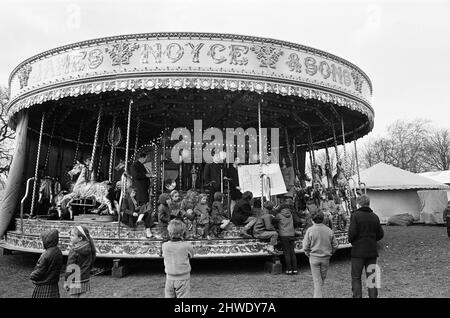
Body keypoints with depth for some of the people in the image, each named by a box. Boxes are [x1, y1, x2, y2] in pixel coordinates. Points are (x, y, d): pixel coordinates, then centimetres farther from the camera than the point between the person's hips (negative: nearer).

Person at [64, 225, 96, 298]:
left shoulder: (74, 251, -17)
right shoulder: (89, 248, 2)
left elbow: (70, 268, -15)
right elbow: (91, 263, 11)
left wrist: (66, 281, -6)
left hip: (75, 281, -7)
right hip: (86, 279, 7)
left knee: (74, 296, 4)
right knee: (81, 295, 17)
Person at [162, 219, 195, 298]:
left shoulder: (164, 246, -10)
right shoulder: (187, 246, -16)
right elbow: (191, 255, 2)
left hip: (169, 278, 3)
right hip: (183, 279, -3)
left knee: (169, 296, 15)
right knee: (183, 296, 4)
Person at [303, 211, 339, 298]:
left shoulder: (310, 230, -12)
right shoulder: (329, 230, -4)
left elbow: (306, 246, -11)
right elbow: (335, 245, 2)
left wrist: (308, 254, 6)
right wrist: (330, 253, 16)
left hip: (314, 257, -3)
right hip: (326, 258, 3)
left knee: (317, 279, 6)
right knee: (323, 278, 19)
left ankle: (318, 295, 4)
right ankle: (318, 294, 31)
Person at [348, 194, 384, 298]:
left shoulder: (355, 215, -10)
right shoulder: (375, 216, 6)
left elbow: (352, 232, -17)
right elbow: (380, 234, 7)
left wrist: (351, 241, 3)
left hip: (358, 251, -5)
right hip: (372, 251, 5)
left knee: (356, 278, 5)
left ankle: (357, 296, 3)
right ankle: (373, 296, 15)